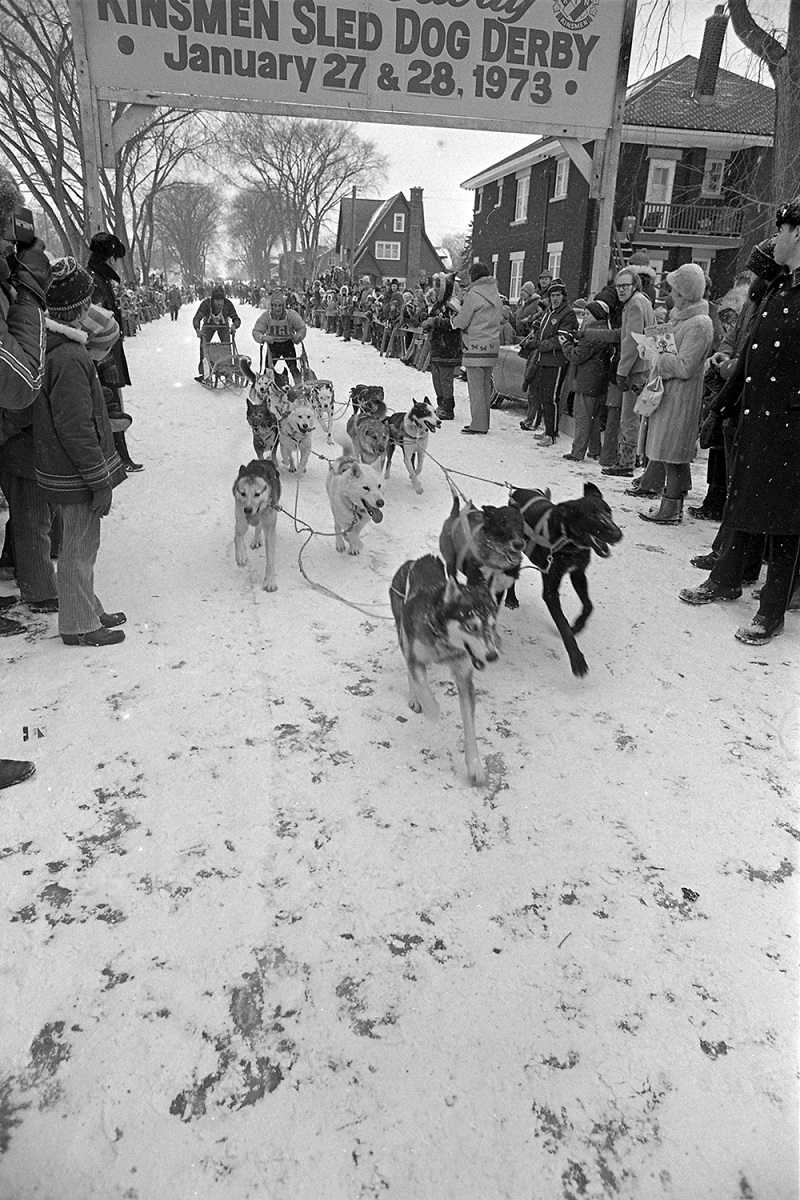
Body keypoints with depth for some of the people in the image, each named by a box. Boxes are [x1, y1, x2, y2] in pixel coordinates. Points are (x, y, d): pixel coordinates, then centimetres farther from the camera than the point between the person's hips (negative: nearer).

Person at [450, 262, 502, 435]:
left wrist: (453, 318, 12)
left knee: (476, 387, -4)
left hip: (476, 347, -8)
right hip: (492, 346, 8)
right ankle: (483, 423, 19)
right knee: (485, 386, 13)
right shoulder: (495, 295, 13)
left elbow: (462, 321, -11)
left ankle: (478, 424, -4)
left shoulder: (473, 295, -12)